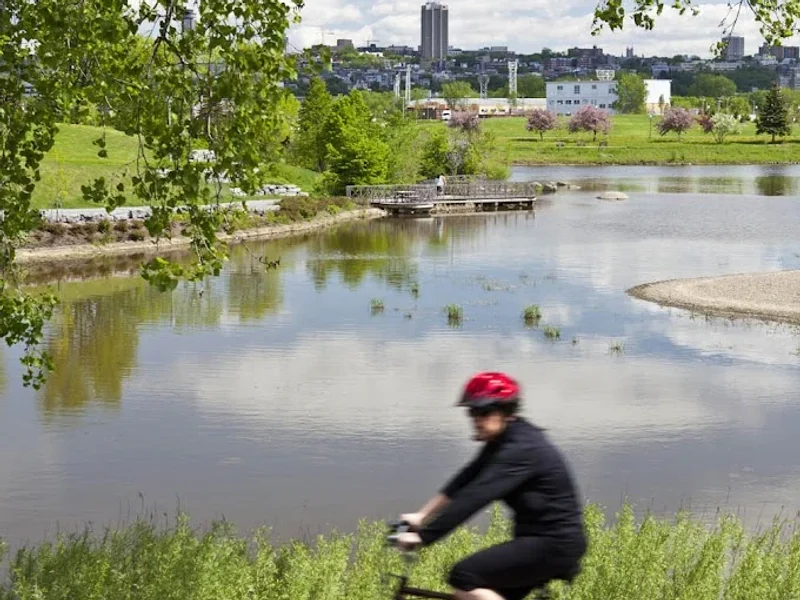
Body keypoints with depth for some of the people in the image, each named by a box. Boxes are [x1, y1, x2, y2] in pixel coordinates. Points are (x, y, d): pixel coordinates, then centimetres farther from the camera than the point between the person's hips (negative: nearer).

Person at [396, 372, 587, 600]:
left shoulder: (521, 448, -21)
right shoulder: (501, 442, 10)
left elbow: (475, 496, -29)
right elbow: (463, 482, 9)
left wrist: (423, 536, -31)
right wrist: (421, 516, 1)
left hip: (555, 544, -10)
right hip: (539, 539, 10)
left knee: (464, 577, -17)